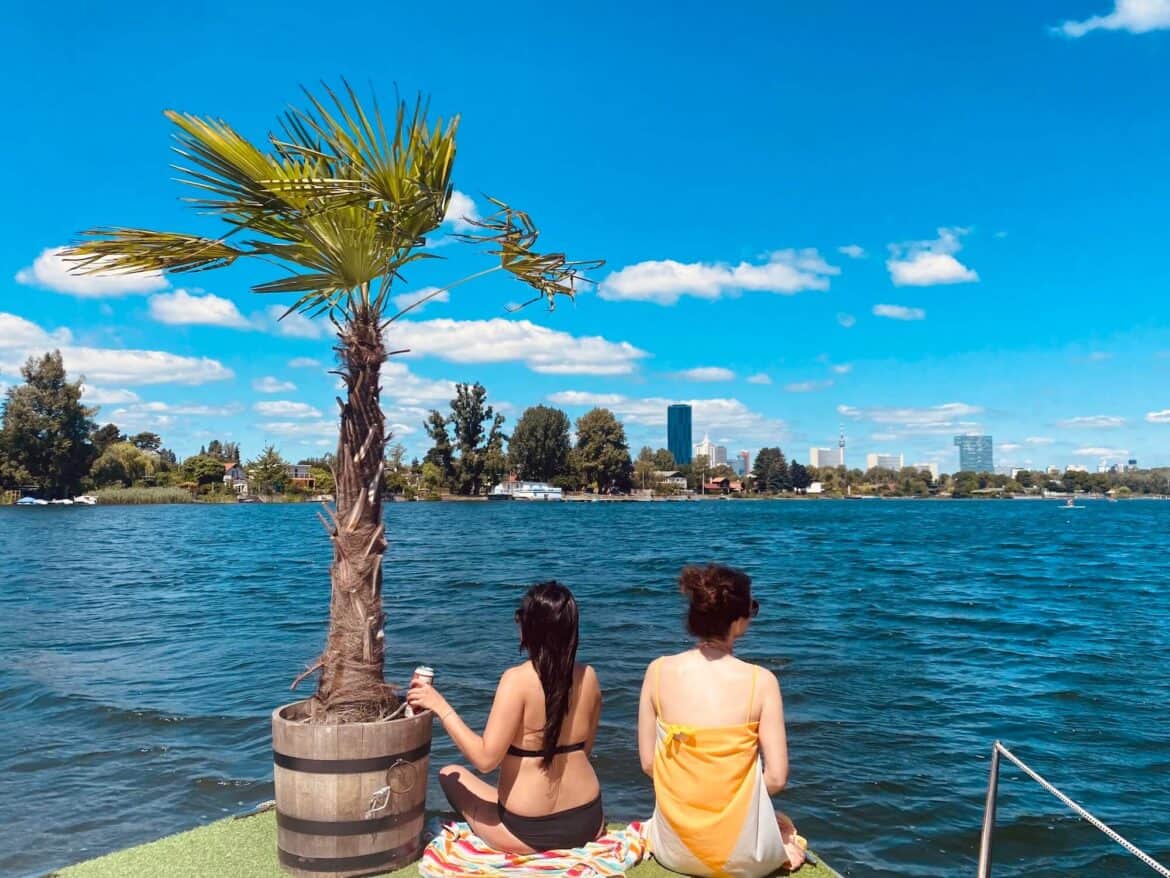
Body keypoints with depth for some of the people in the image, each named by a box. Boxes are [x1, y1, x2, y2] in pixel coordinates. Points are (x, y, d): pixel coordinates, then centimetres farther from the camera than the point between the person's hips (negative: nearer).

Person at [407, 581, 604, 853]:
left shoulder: (517, 679, -21)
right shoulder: (588, 676, -5)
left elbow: (485, 758, -23)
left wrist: (441, 707, -16)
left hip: (528, 832, -5)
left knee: (450, 774, 19)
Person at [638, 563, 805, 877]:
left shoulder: (659, 670, -8)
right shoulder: (761, 681, -14)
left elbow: (648, 763, -2)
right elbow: (776, 778, -11)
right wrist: (738, 798, 8)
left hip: (673, 849, 1)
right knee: (785, 827, 36)